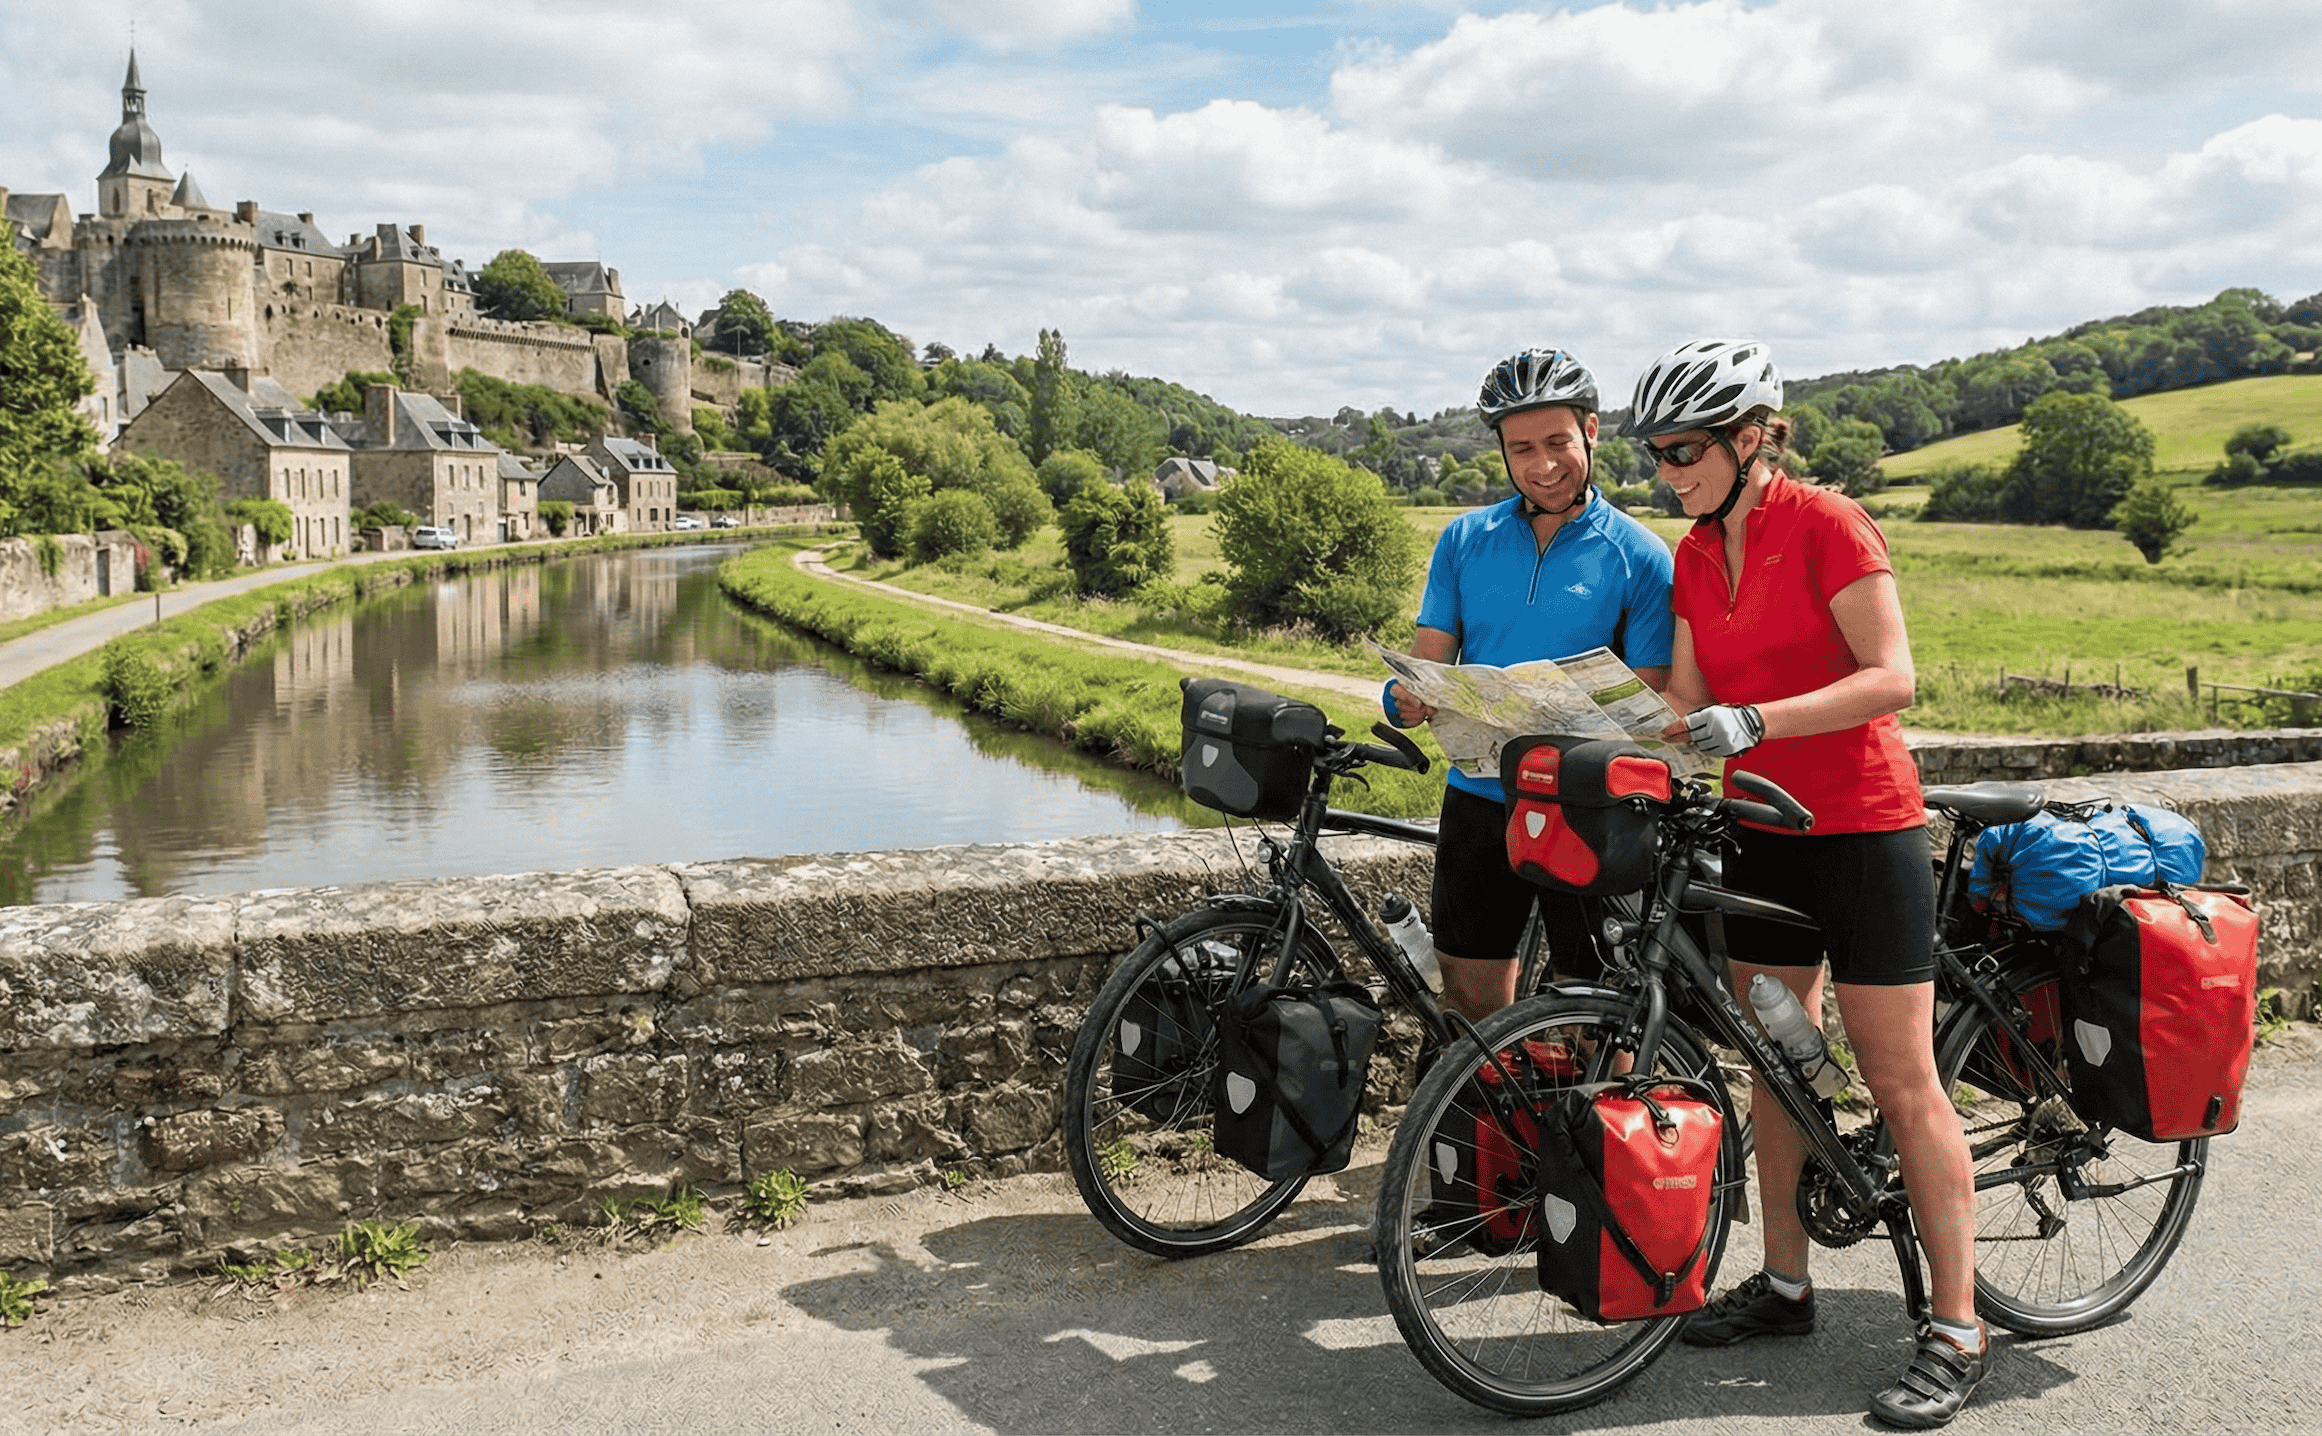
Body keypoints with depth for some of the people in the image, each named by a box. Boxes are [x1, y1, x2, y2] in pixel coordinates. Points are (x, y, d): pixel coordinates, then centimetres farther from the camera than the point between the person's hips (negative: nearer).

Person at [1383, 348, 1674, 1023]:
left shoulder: (1639, 555, -3)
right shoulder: (1464, 540, 7)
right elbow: (1431, 664, 6)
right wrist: (1406, 700, -18)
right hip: (1478, 796, 3)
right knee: (1471, 1000, 9)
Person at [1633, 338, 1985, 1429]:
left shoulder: (1826, 524, -12)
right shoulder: (1694, 558, 8)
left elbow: (1892, 679, -19)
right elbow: (1687, 705, 8)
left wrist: (1755, 720, -28)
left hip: (1863, 830, -7)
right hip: (1763, 835, 7)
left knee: (1903, 1087, -3)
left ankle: (1957, 1333, 7)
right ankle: (1785, 1283, 26)